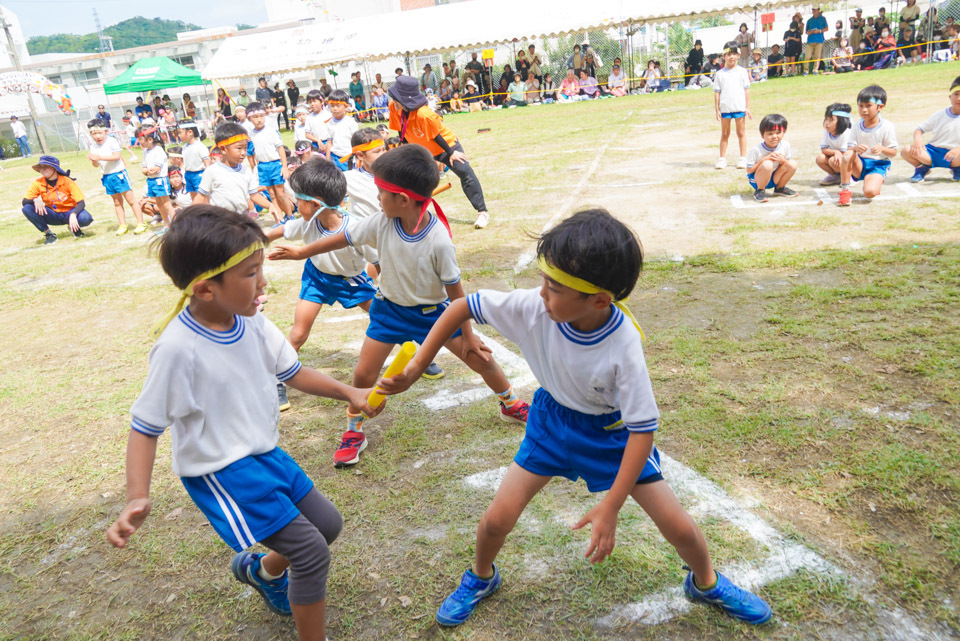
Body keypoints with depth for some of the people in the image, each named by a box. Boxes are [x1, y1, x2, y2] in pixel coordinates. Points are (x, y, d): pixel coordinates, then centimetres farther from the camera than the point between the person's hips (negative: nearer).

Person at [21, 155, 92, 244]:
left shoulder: (67, 182, -14)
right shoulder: (38, 184, -7)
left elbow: (81, 203, -19)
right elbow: (24, 202, -9)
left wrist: (73, 215, -38)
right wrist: (35, 200, -33)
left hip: (68, 213, -3)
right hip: (52, 216, 3)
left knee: (85, 218, -35)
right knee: (27, 208, -21)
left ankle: (74, 227, 2)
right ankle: (48, 234, -6)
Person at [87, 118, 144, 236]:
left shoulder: (111, 141, -10)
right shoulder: (93, 146, 7)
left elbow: (117, 156, -22)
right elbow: (96, 165, 9)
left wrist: (100, 157, -26)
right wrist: (93, 160, -13)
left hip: (119, 173, -6)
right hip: (107, 176, 6)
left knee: (130, 200, -4)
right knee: (117, 202, 11)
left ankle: (140, 223, 0)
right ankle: (123, 225, 16)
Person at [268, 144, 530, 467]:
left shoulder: (438, 240, -30)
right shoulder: (380, 223, -21)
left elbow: (454, 289, -18)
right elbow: (343, 238, -3)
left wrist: (468, 334, -9)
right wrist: (300, 252, 9)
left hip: (433, 311, -2)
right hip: (390, 309, 3)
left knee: (481, 358, 5)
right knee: (363, 374, 1)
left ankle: (512, 405, 33)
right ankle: (354, 432, 27)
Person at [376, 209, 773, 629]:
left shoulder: (624, 345, -34)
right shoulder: (532, 307, -29)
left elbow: (643, 428, -26)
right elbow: (462, 307, -18)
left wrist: (610, 507, -27)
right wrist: (414, 369, -19)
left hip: (612, 430, -1)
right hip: (553, 420, 2)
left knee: (678, 526, 1)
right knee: (497, 519, -1)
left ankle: (706, 583, 37)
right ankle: (481, 578, 34)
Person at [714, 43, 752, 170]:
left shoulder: (742, 71, 5)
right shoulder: (720, 74, 4)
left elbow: (746, 90, 5)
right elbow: (716, 92, 4)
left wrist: (748, 107, 0)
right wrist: (717, 110, -2)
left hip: (740, 107, 0)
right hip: (725, 108, 0)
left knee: (741, 132, 5)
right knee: (725, 133, 7)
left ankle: (743, 158, 10)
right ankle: (722, 159, 11)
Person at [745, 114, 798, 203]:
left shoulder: (785, 146, -7)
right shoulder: (757, 150, -23)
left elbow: (787, 165, 5)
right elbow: (749, 170, -18)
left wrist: (782, 160, -20)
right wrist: (764, 159, -28)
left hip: (774, 179, 6)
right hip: (757, 179, -6)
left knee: (792, 164, -15)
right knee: (767, 164, -35)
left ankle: (780, 188, 10)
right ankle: (759, 191, -12)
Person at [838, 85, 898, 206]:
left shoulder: (887, 127, -7)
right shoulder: (857, 127, 3)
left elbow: (893, 152, -6)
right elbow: (850, 147, -1)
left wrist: (882, 148, -27)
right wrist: (855, 148, -25)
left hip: (878, 165, -3)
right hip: (860, 164, 3)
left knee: (870, 192, -30)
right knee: (848, 154, -31)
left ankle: (878, 183, 11)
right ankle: (845, 190, -22)